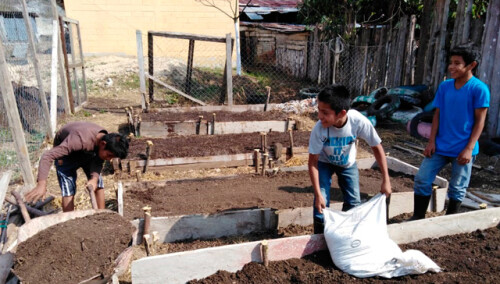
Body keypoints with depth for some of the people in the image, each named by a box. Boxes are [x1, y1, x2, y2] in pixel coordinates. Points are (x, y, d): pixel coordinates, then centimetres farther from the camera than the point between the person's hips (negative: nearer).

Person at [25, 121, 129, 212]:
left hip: (87, 151, 5)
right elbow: (48, 156, -45)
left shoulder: (107, 139, -25)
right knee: (68, 189, -13)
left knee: (98, 183, -2)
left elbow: (98, 163, -18)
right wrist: (42, 184, -53)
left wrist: (94, 178, -39)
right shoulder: (81, 140, -44)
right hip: (65, 150, -5)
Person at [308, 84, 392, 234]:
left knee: (354, 203, 3)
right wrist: (318, 194, -27)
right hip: (324, 163, -1)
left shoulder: (359, 121, -36)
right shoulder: (319, 129, -37)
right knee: (321, 203, -11)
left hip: (348, 163, 2)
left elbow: (377, 147, -19)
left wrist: (386, 180, -18)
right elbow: (313, 162, -25)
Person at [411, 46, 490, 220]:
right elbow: (437, 115, 7)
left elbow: (480, 121, -8)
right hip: (440, 147, 4)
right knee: (422, 180, 1)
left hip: (462, 149, -4)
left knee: (457, 189, 7)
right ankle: (418, 217, 16)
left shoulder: (479, 89, -8)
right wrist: (431, 142, 0)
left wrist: (469, 148, -13)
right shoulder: (444, 86, 5)